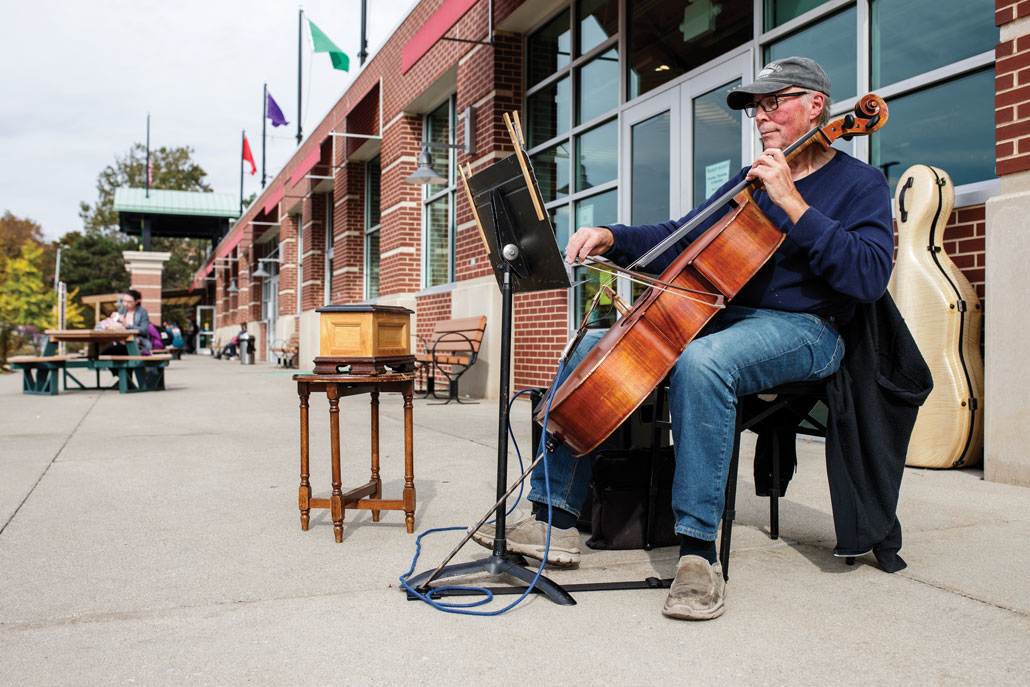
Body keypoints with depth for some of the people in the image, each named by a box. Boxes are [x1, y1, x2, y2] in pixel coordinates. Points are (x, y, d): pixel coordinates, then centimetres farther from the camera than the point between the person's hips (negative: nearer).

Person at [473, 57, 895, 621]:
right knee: (590, 347, -8)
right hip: (721, 318, 7)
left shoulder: (859, 183, 2)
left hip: (802, 330, -7)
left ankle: (698, 550, -31)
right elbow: (680, 239, 18)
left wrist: (792, 204, -19)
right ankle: (554, 519, -7)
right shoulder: (748, 182, 22)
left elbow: (869, 277, -15)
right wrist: (612, 238, 1)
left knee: (699, 361, -40)